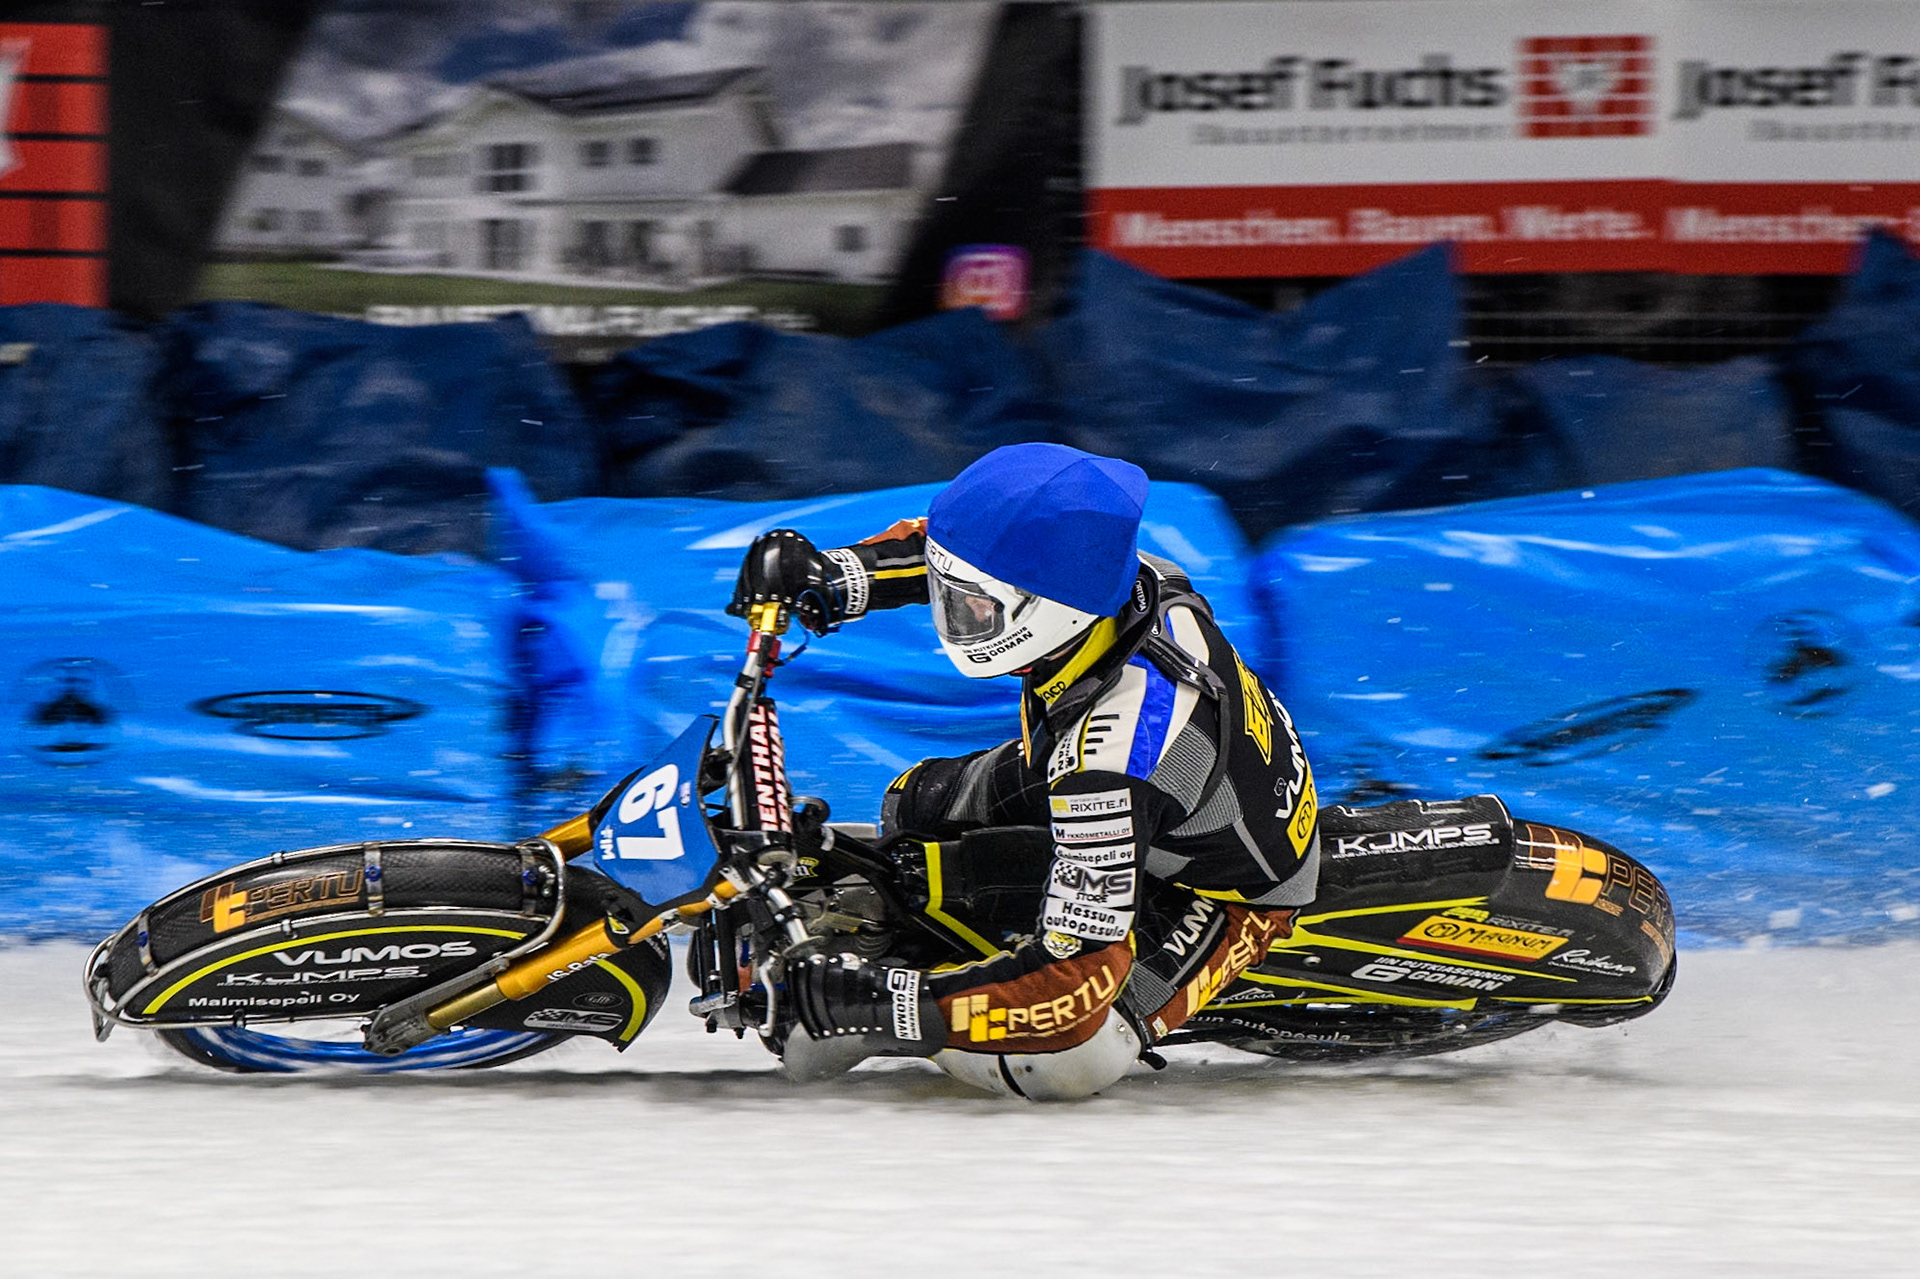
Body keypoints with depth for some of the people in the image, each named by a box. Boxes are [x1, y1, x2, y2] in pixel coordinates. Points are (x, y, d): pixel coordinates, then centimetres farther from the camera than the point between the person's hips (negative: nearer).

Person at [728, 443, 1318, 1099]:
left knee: (1062, 1053, -27)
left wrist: (890, 1005, -40)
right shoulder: (1121, 574, -23)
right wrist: (839, 573, -16)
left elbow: (1078, 979, -42)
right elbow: (958, 546, 0)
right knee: (918, 804, 10)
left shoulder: (1109, 759, -44)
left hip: (1222, 896, -8)